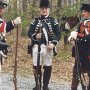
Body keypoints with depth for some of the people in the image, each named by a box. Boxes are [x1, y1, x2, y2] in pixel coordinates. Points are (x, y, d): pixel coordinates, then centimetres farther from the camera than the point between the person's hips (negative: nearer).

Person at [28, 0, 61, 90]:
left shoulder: (53, 21, 5)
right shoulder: (35, 21, 7)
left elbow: (58, 34, 0)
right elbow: (29, 33, 3)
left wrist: (53, 43, -14)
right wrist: (35, 36, -19)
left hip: (48, 47, -1)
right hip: (37, 47, 1)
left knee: (48, 67, 4)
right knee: (36, 67, 5)